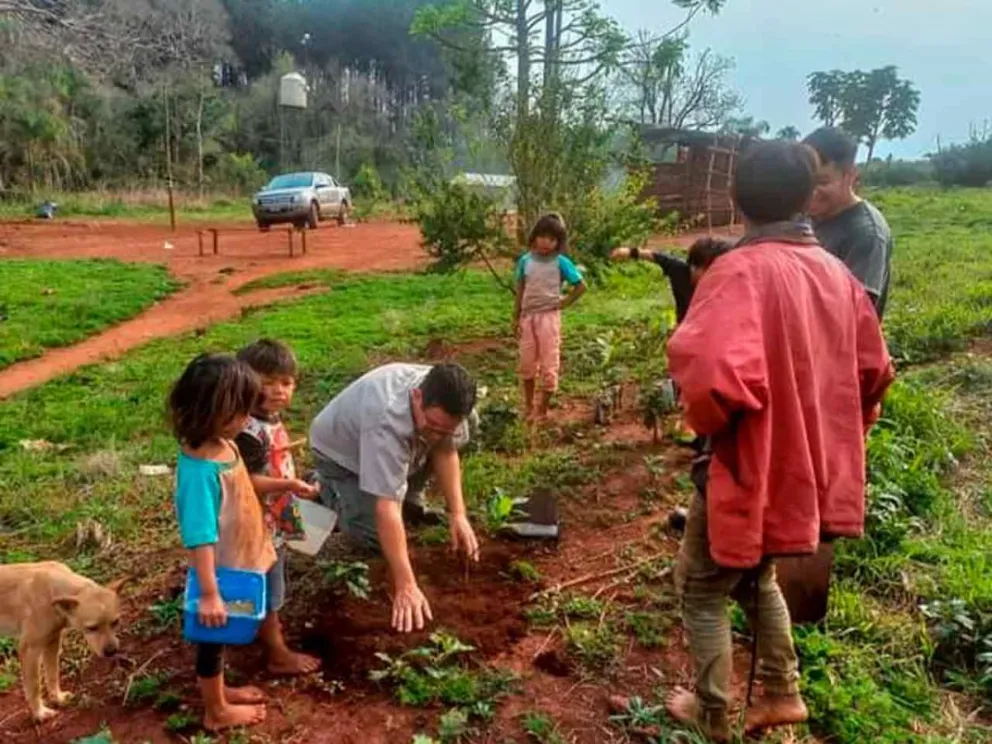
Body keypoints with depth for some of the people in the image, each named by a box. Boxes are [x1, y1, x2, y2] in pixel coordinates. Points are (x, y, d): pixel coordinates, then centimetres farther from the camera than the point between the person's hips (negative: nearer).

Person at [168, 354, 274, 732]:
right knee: (212, 637, 15)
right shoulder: (199, 469, -34)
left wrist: (259, 543, 20)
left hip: (238, 562, 8)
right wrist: (209, 593, -28)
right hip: (219, 569, -8)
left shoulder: (222, 443, -7)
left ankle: (218, 691, 48)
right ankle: (217, 711, 35)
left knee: (222, 635, 27)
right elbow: (199, 537, -32)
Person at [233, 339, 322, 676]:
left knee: (269, 584, 27)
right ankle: (278, 655, 20)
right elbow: (246, 481, -30)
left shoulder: (272, 418, 2)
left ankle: (265, 627, 47)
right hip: (262, 524, -9)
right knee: (268, 588, 6)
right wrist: (289, 485, -35)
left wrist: (292, 483, 18)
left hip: (276, 520, 9)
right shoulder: (250, 431, -29)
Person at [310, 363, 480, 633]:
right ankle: (327, 490, 7)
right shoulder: (387, 421, -45)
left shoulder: (444, 401, -26)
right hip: (340, 451, -6)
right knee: (376, 535, -20)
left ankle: (409, 498, 6)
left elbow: (446, 451, -12)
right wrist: (406, 587, -48)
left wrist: (458, 514, -24)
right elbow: (386, 508, -46)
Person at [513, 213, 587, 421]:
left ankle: (542, 409, 13)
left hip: (549, 317, -3)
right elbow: (520, 291, 8)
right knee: (527, 363, 10)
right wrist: (515, 318, 7)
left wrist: (565, 303, -5)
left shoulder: (560, 262, -7)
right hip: (528, 316, 3)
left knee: (549, 364, 1)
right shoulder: (525, 261, 1)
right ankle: (528, 405, 25)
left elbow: (581, 286, -1)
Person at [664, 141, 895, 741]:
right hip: (812, 470, 7)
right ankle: (783, 692, 35)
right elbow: (874, 372, 11)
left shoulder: (741, 270, -22)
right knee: (755, 574, 30)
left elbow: (713, 373, -38)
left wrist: (706, 422, -16)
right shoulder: (837, 273, 2)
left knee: (703, 591, 16)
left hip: (751, 470, -7)